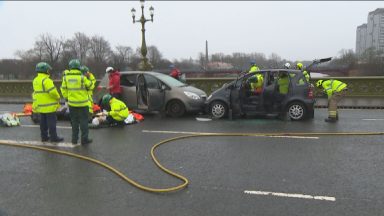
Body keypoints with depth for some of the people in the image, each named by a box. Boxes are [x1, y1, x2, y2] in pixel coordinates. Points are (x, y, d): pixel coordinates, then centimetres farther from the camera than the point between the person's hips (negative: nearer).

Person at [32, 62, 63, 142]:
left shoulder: (35, 80, 10)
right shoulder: (46, 80, -21)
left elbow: (37, 92, 15)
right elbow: (52, 91, -24)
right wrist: (58, 97, -9)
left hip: (40, 105, 9)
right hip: (49, 106, -9)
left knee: (43, 122, 15)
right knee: (52, 121, -1)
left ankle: (44, 136, 22)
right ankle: (53, 137, 4)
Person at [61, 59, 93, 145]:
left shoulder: (66, 77, -2)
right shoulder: (82, 77, -15)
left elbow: (64, 89, 5)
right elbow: (90, 86, -4)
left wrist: (66, 98, 19)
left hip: (72, 103, 4)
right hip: (82, 103, -4)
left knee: (74, 121, 15)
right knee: (83, 121, 5)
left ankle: (74, 139, 21)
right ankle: (84, 139, 7)